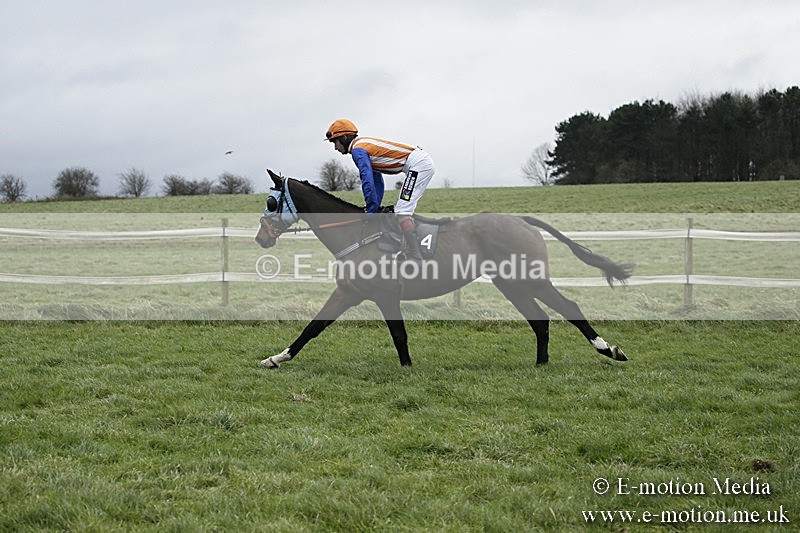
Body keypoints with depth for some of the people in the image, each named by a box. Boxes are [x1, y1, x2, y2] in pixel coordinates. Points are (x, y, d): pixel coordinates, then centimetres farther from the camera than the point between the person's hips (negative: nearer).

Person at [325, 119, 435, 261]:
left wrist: (371, 210, -11)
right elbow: (377, 182, 26)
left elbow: (367, 181, -16)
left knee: (402, 214, -16)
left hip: (418, 164, -11)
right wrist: (375, 207, 21)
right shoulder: (367, 146, 23)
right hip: (426, 163, 11)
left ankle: (416, 259, -22)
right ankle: (411, 256, 14)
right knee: (404, 213, 16)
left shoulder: (358, 150, -8)